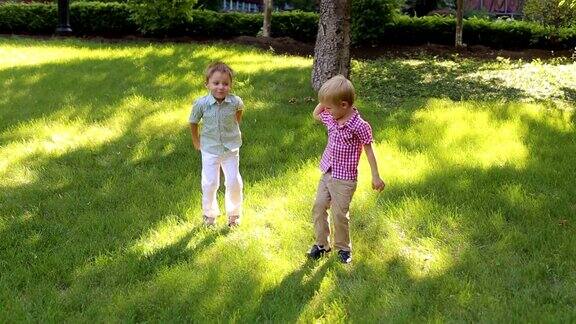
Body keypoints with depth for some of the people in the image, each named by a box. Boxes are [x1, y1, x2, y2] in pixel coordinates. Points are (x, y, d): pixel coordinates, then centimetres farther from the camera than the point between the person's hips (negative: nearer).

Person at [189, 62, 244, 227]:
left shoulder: (235, 101, -16)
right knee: (210, 183, 3)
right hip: (210, 149, -1)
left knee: (234, 182, 5)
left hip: (231, 147, 1)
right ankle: (209, 213, 27)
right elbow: (193, 122, -1)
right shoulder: (201, 104, -20)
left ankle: (234, 213, 29)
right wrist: (196, 140, 9)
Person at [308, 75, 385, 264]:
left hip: (344, 179, -7)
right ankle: (321, 243, 26)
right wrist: (325, 101, 2)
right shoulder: (331, 118, 0)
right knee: (319, 208, 10)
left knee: (339, 214, 1)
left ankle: (343, 248, 23)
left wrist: (375, 176, -9)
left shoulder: (359, 126, -20)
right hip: (327, 174, 7)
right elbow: (315, 115, 20)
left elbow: (368, 150, -12)